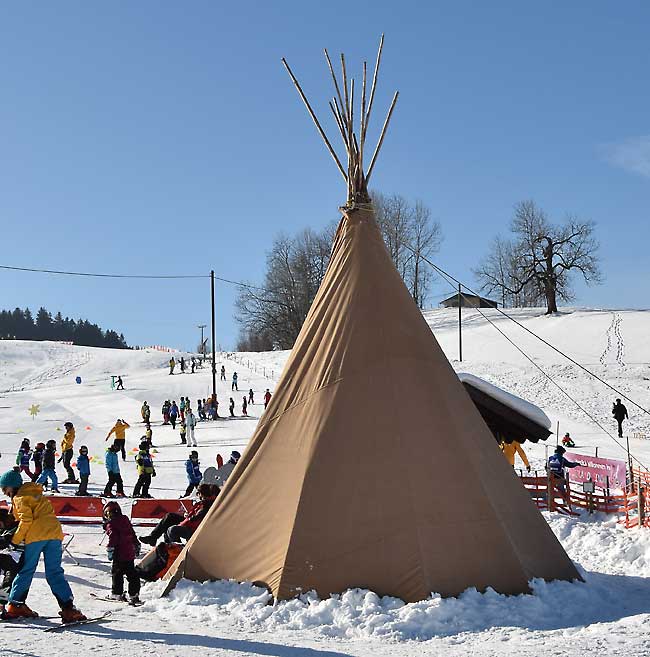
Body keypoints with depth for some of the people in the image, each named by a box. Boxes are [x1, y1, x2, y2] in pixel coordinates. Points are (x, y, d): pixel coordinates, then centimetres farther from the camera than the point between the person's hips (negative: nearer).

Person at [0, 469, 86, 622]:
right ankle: (68, 607, -8)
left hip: (37, 535, -7)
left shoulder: (20, 498, 4)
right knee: (55, 573, 4)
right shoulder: (35, 494, 29)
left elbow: (26, 521, -8)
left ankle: (15, 605, 11)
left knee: (26, 571, 6)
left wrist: (14, 541, -1)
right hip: (55, 533, 7)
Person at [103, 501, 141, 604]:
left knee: (116, 573, 6)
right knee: (132, 574, 11)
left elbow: (113, 537, -21)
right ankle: (134, 594, 10)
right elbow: (133, 535, 22)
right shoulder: (125, 520, 15)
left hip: (119, 554, -7)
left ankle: (117, 593, 10)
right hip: (130, 552, 7)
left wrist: (110, 549, -21)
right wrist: (137, 546, 32)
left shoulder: (110, 524, -7)